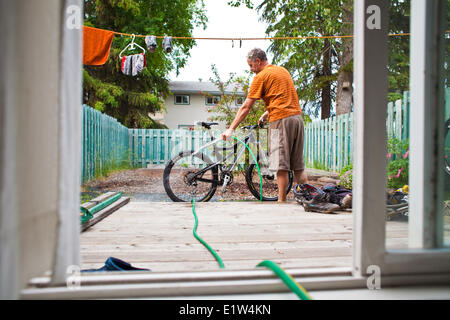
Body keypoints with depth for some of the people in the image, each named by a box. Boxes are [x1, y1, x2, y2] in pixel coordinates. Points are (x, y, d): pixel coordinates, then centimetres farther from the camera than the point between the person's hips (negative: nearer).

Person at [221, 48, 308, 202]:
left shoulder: (261, 77, -3)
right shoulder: (283, 70, 20)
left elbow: (246, 107, -5)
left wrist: (231, 129, -3)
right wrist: (266, 114, 29)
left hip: (281, 120, -8)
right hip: (297, 117, 8)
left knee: (281, 166, -5)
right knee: (298, 165, 11)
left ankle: (281, 201, -3)